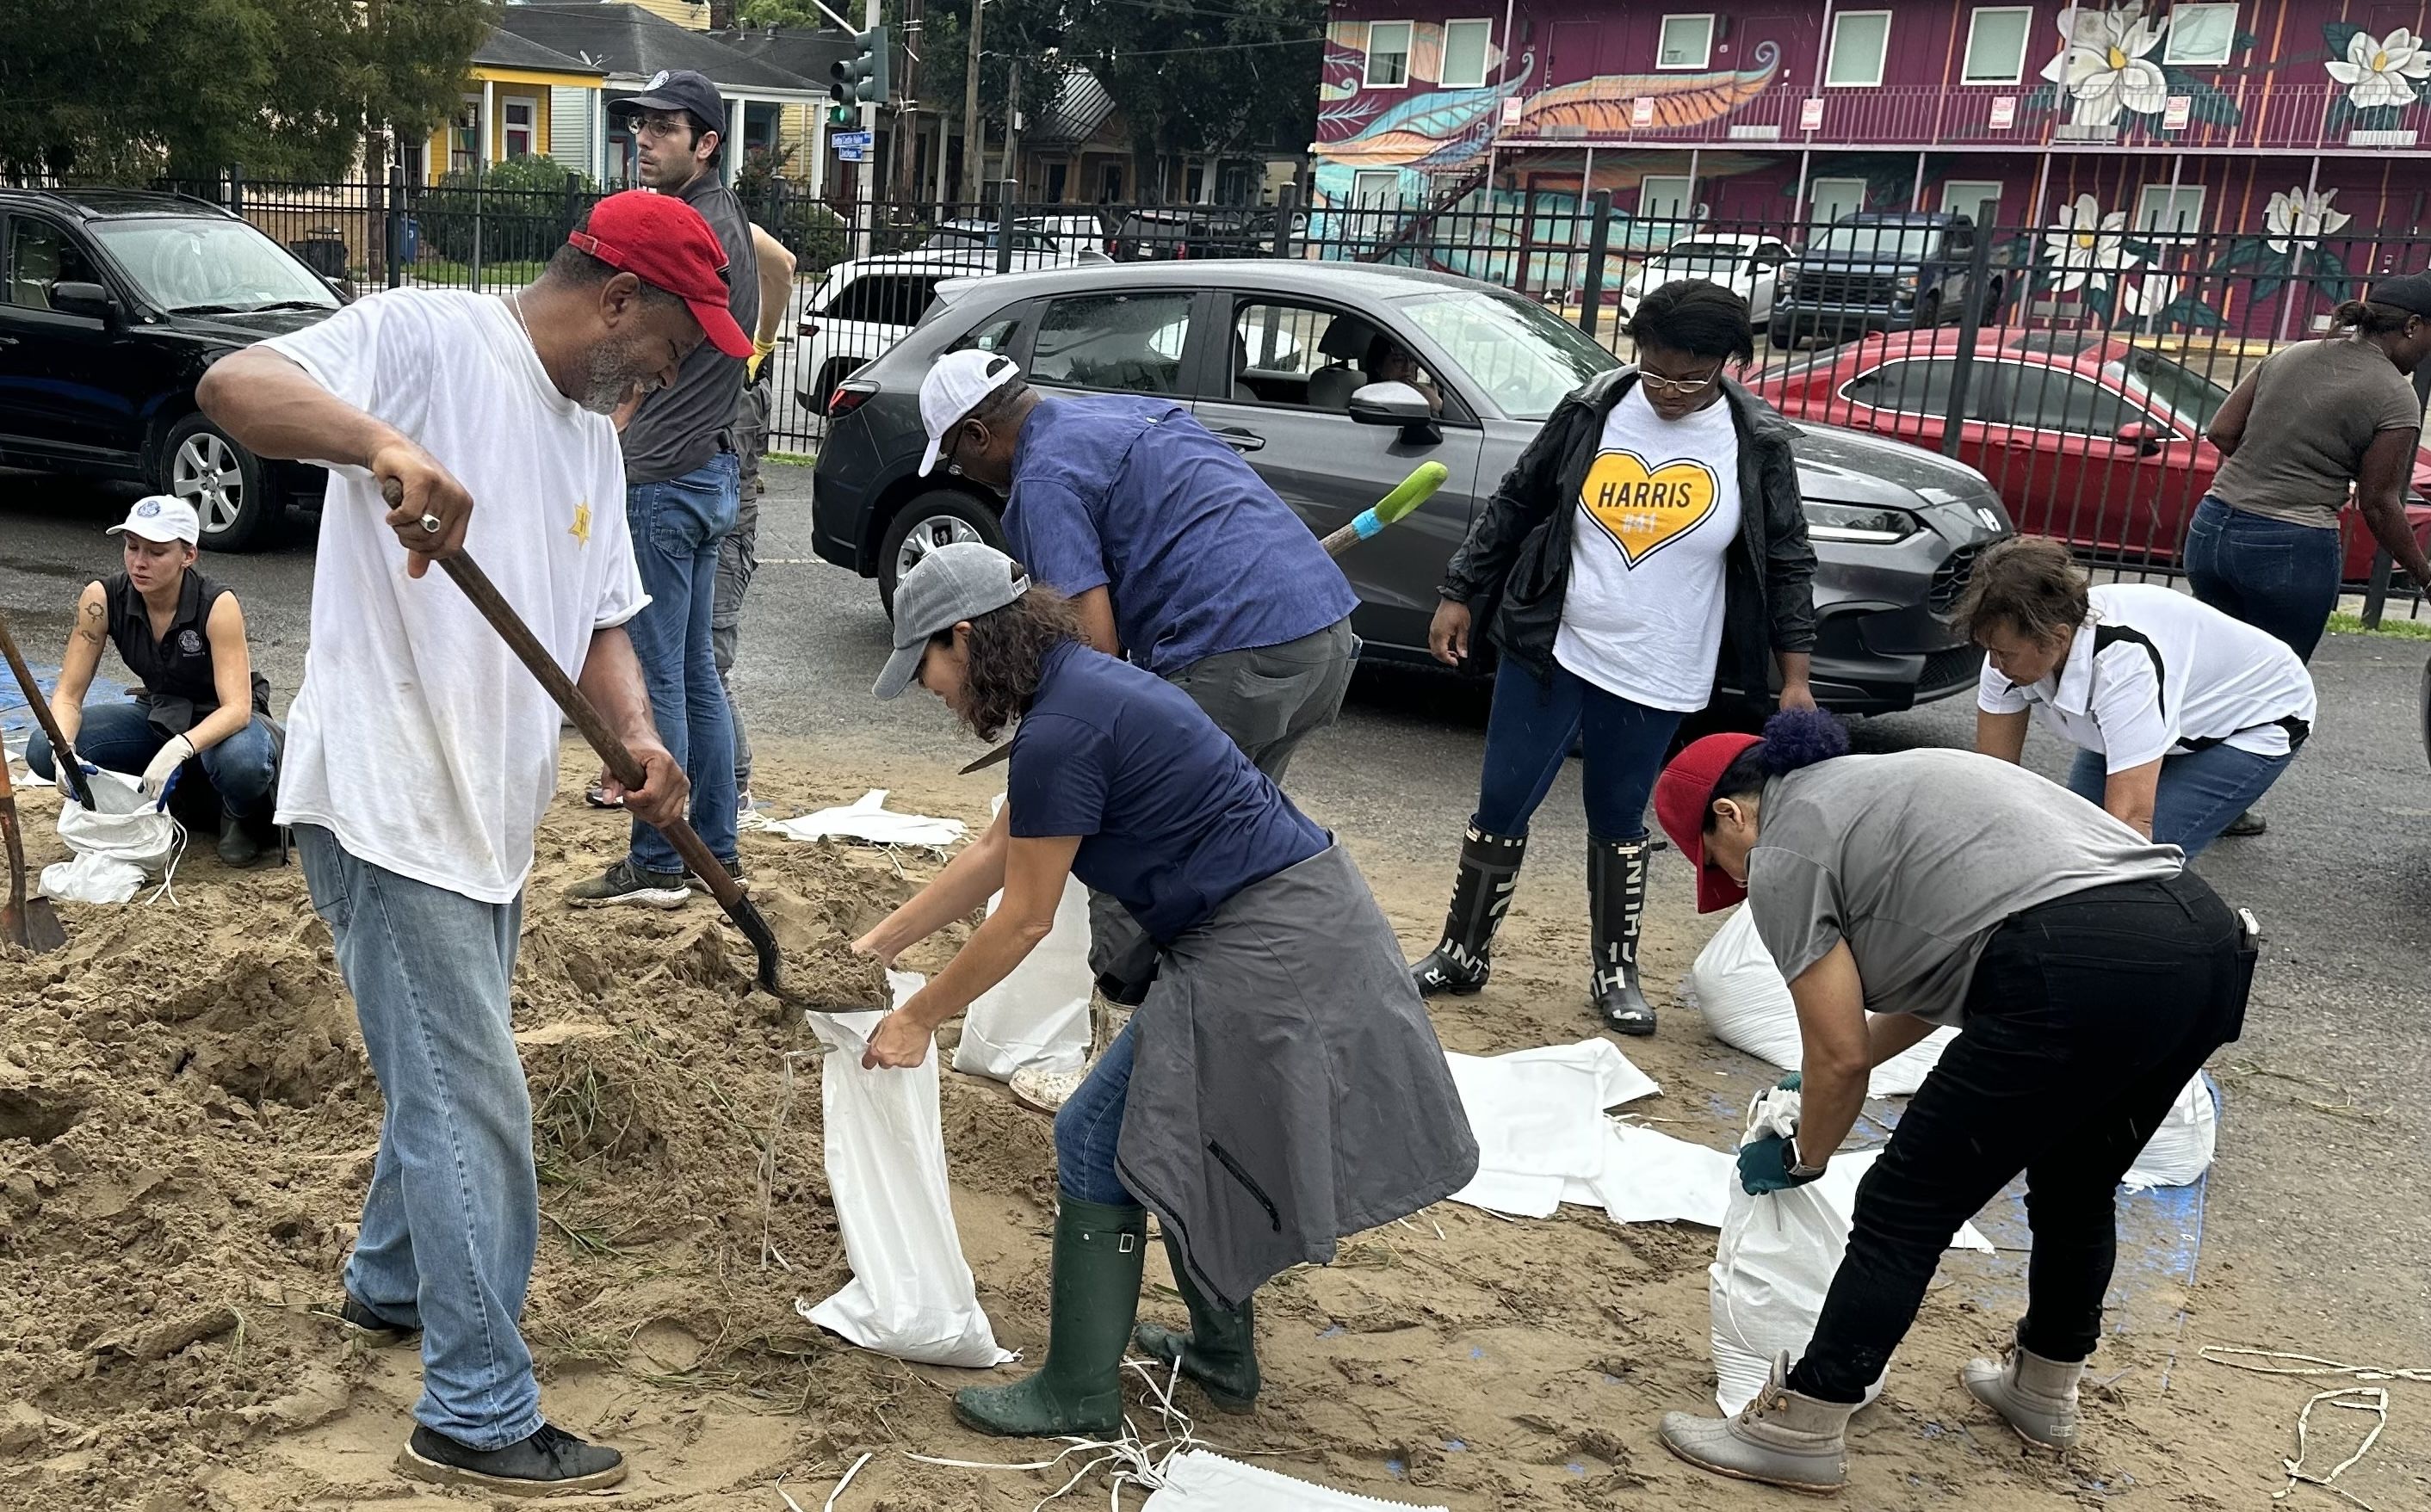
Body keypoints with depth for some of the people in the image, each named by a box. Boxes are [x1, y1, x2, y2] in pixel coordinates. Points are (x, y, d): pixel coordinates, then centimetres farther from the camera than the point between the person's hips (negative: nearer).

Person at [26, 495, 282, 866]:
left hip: (224, 722, -4)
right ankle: (176, 800, -1)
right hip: (159, 716, 4)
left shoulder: (217, 605, -26)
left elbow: (237, 707, -33)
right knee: (43, 749, -19)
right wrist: (64, 750, -35)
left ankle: (243, 818, -4)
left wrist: (179, 749, -51)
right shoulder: (102, 598, -16)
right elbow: (68, 694, -14)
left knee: (242, 761, -40)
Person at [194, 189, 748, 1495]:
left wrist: (640, 738, -5)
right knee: (472, 1111, -4)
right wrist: (383, 440, -44)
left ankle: (391, 1283, 48)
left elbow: (600, 623, 14)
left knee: (451, 1079, 25)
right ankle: (479, 1417, 10)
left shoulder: (592, 432, 15)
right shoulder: (425, 335, -11)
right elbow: (232, 385, -25)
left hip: (489, 815, 9)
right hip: (389, 806, -9)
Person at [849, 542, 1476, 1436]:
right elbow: (992, 855, 19)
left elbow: (1023, 922, -11)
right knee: (1182, 1128, 23)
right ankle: (1222, 1352, 37)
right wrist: (878, 944, 22)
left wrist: (918, 1019, 1)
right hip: (1308, 919, 10)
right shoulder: (1083, 684, 12)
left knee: (1098, 1140, 1)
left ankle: (1079, 1395, 14)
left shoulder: (1060, 733, -19)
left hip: (1263, 955, -10)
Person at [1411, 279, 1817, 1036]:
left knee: (1618, 820, 10)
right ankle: (1461, 952, 22)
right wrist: (1461, 593, 5)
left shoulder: (1757, 441, -6)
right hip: (1547, 650, 1)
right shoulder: (1592, 409, -4)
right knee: (1501, 805, 5)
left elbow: (1787, 562, 1)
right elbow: (1514, 504, 6)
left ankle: (1616, 971, 27)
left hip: (1655, 677, -1)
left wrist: (1794, 675, -3)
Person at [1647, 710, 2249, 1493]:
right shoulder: (1882, 785, 30)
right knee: (2074, 1187, 27)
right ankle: (2044, 1389, 43)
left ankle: (1800, 1430, 13)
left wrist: (1800, 1158, 20)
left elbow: (1839, 1056, 3)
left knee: (1907, 1210, 3)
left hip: (2081, 976, -9)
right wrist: (1822, 1077, 41)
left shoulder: (1783, 851, 4)